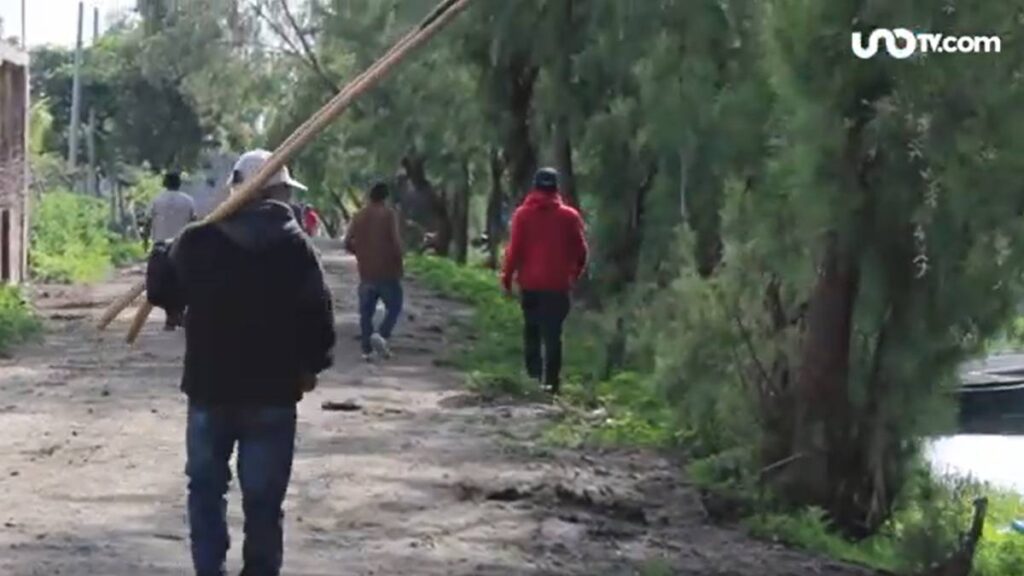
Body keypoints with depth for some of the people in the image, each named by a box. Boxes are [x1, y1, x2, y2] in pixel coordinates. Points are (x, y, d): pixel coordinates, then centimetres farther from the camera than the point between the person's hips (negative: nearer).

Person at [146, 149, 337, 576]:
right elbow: (318, 315, -8)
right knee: (263, 498, 6)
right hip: (272, 391, -1)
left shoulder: (198, 240, -4)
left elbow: (162, 293, 8)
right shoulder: (294, 245, -7)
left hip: (209, 387, 1)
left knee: (206, 487, 16)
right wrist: (311, 365, 8)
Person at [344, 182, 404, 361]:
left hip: (366, 272, 4)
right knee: (394, 307, 6)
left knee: (366, 311, 9)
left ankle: (367, 349, 6)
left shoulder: (358, 216, 7)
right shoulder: (389, 214, -6)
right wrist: (398, 262, -1)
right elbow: (395, 241, -14)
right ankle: (381, 335, -17)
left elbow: (348, 243, 5)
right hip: (387, 271, -4)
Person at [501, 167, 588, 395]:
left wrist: (507, 276, 4)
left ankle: (533, 376, 11)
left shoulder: (523, 214, -2)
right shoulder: (569, 216, -1)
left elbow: (514, 249, -5)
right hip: (557, 284, -1)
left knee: (531, 332, 15)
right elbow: (581, 250, 2)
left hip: (529, 283, 1)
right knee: (553, 334, 0)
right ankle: (552, 381, -6)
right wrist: (575, 274, 17)